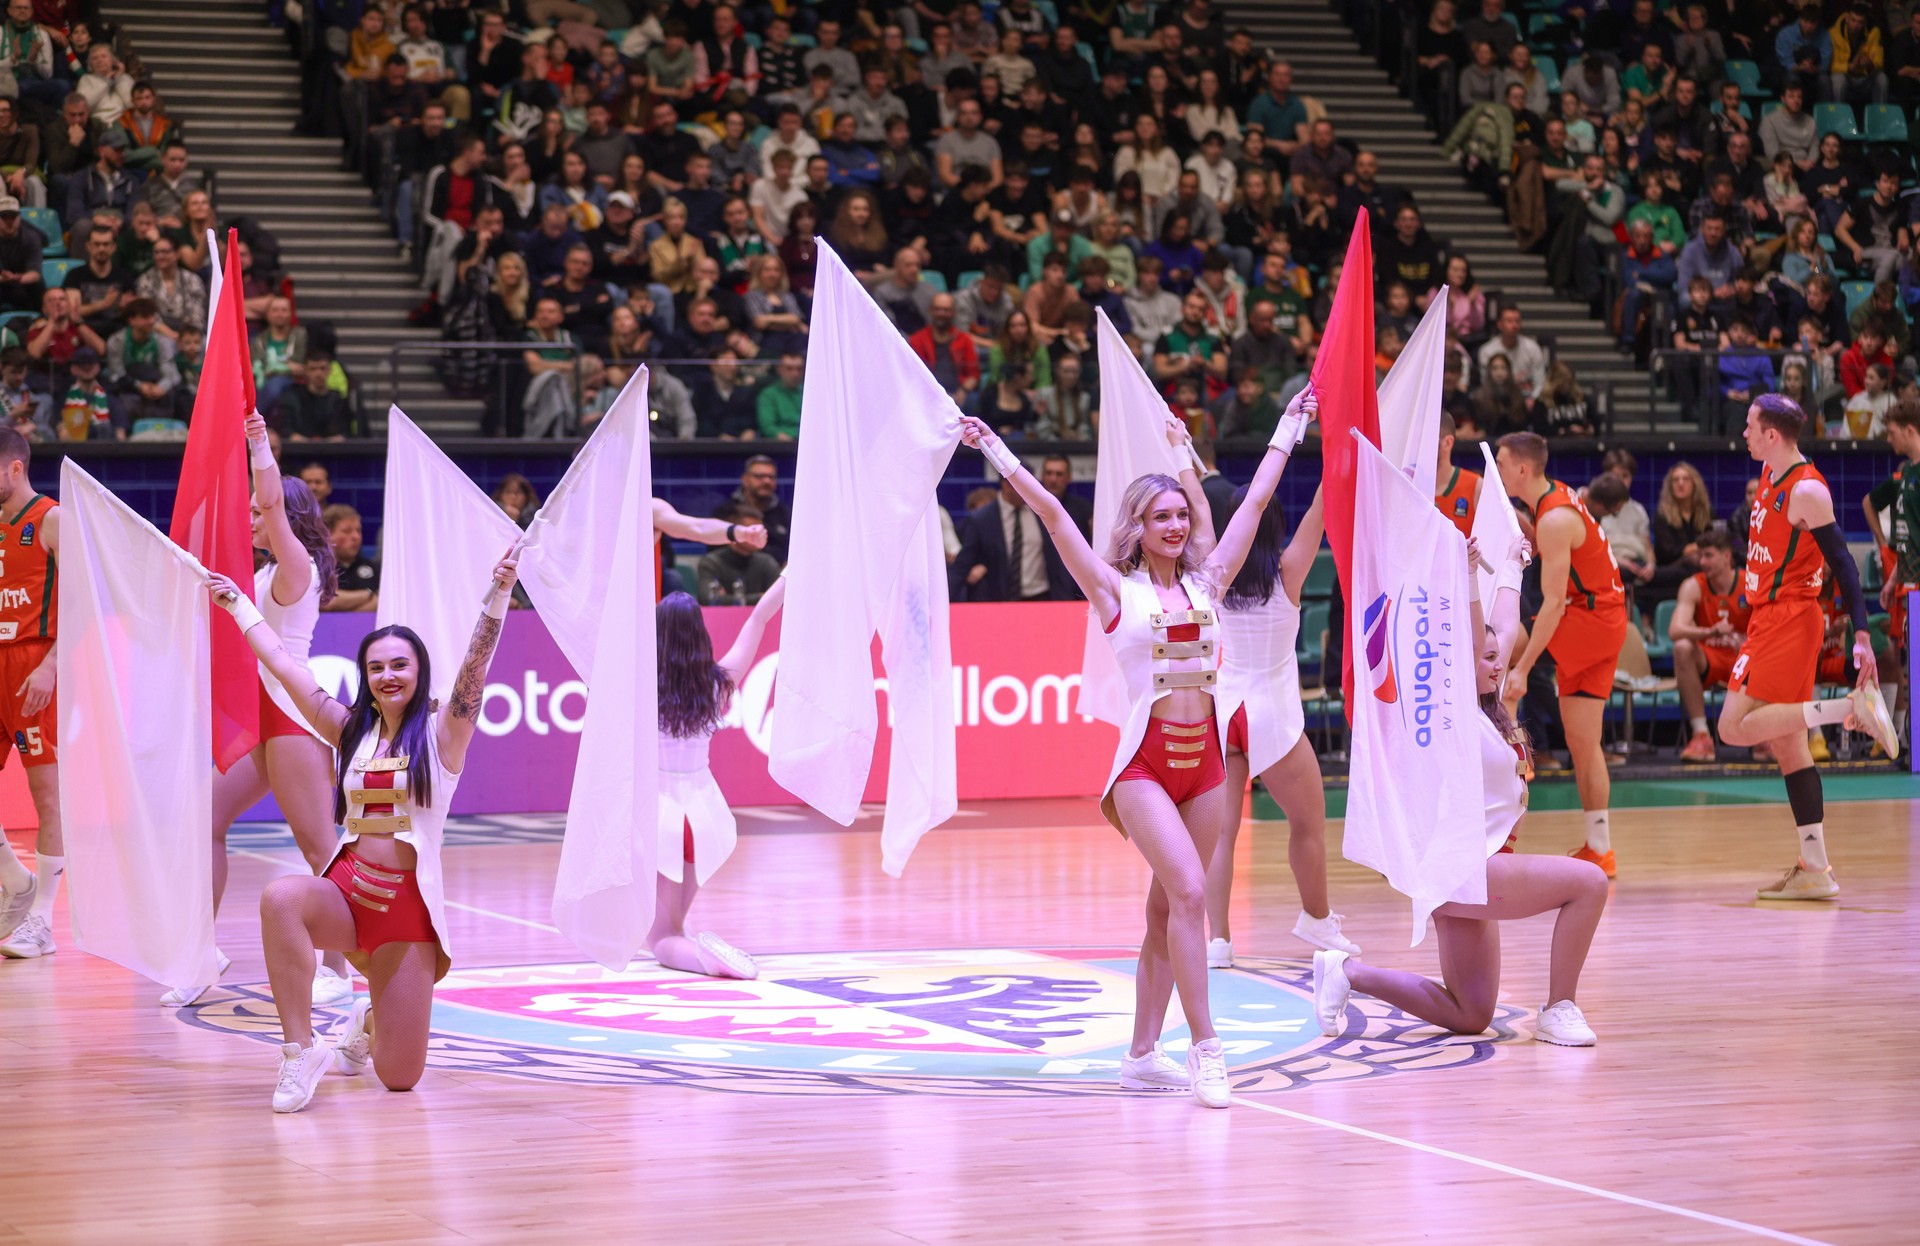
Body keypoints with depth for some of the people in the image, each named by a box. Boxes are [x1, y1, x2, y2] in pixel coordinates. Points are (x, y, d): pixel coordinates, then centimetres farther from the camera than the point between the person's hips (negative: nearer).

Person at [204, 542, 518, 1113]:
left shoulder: (442, 733, 1)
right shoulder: (353, 731, 11)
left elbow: (476, 664, -13)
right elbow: (284, 665, 18)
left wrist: (499, 594, -26)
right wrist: (238, 604, 23)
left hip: (408, 904, -2)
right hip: (343, 891, 2)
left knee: (399, 1078, -3)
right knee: (280, 897, -36)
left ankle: (372, 1024, 37)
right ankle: (301, 1049, -25)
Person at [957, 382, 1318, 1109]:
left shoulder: (1206, 581, 10)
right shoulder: (1115, 590, -1)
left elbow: (1256, 501, 16)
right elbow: (1051, 512, -3)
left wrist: (1290, 429, 21)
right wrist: (996, 453, -5)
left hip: (1205, 759, 5)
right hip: (1144, 761, -5)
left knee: (1168, 910, 8)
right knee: (1189, 891, -19)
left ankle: (1142, 1056, 14)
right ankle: (1204, 1049, -19)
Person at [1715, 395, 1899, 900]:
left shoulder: (1807, 490, -16)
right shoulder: (1769, 474, 11)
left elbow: (1842, 563, -18)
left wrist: (1861, 635, -23)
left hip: (1789, 621, -9)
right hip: (1768, 620, 9)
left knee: (1735, 728, -15)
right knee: (1788, 748, 8)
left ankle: (1850, 707, -16)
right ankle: (1815, 870, 7)